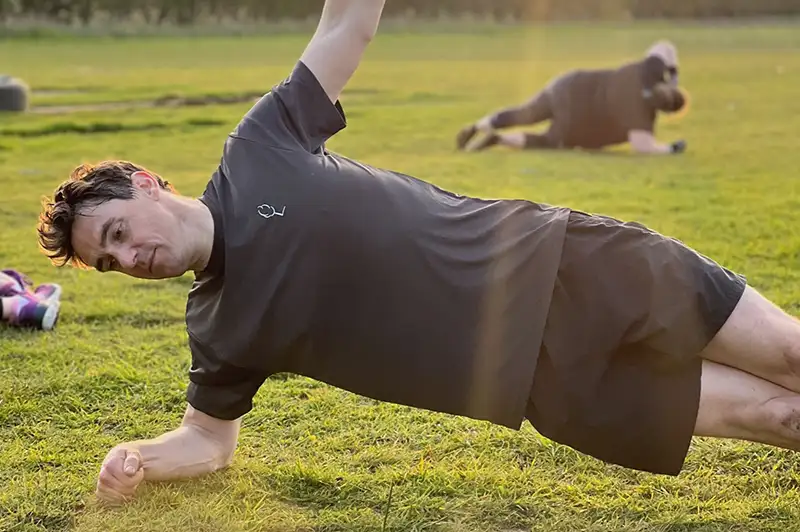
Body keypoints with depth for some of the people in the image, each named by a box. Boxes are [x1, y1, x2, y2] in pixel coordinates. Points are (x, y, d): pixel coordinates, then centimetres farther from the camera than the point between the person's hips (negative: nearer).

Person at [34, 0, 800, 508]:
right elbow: (209, 437, 15)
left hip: (560, 266, -1)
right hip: (550, 379, 1)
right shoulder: (217, 327, 3)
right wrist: (136, 459, -4)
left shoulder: (259, 148, -3)